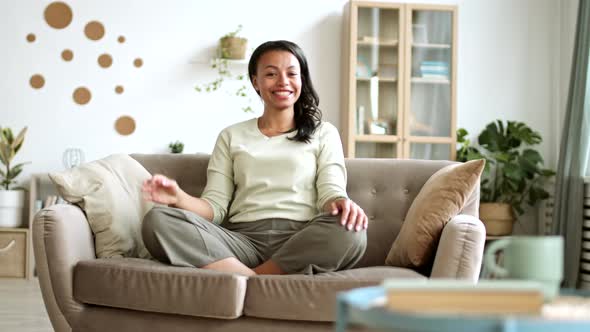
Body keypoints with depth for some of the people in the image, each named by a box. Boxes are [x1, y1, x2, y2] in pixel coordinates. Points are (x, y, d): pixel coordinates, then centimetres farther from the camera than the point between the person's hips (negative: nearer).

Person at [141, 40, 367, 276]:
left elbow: (331, 192, 5)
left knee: (350, 231, -36)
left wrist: (341, 203, -21)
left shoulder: (323, 133, 18)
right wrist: (179, 198, -11)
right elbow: (215, 207, 12)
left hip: (301, 242, -1)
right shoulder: (231, 137, 21)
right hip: (243, 240, 1)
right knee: (157, 221, -24)